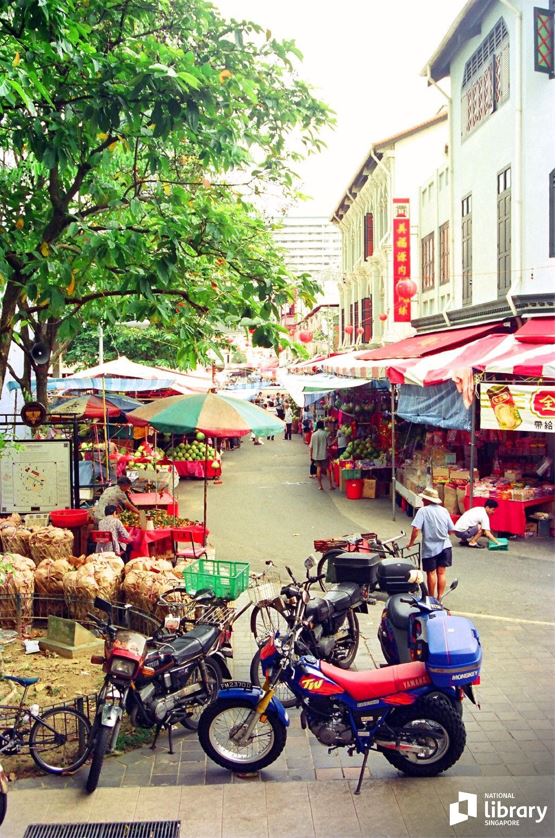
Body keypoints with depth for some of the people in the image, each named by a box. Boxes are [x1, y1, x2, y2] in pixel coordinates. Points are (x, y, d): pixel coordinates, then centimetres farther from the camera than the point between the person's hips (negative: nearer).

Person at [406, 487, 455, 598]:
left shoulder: (423, 511, -11)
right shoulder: (444, 510, 4)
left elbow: (416, 529, -20)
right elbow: (451, 530, 6)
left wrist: (411, 543, -8)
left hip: (430, 548, -4)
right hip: (445, 546, 4)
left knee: (431, 573, 9)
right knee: (441, 573, 10)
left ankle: (432, 598, 20)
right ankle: (439, 598, 14)